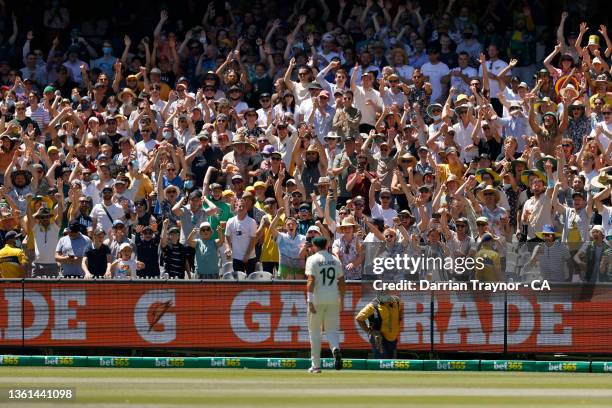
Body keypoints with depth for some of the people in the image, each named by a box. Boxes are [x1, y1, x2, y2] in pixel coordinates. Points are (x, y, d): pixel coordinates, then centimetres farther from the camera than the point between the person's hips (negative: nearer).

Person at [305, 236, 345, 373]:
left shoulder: (312, 260, -5)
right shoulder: (335, 260, 8)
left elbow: (311, 281, -14)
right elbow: (341, 281, 10)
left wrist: (310, 300, -16)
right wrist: (341, 299, 19)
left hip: (318, 299, -3)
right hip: (333, 299, 3)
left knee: (314, 331, 8)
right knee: (331, 329, 8)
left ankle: (316, 365, 9)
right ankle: (335, 348, -26)